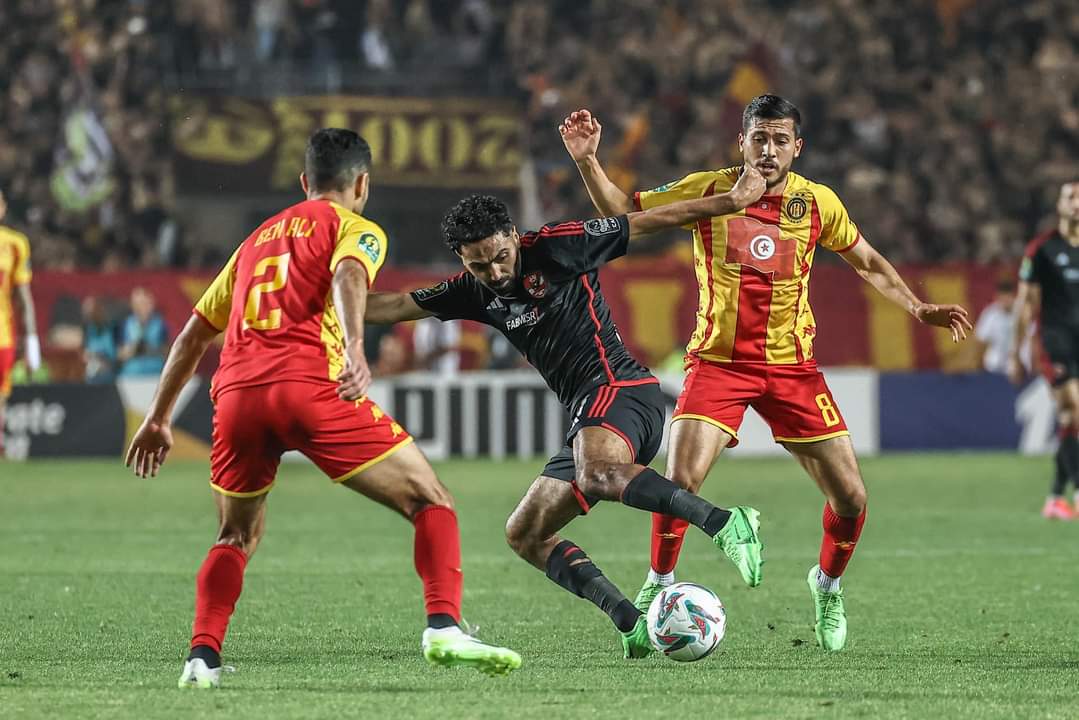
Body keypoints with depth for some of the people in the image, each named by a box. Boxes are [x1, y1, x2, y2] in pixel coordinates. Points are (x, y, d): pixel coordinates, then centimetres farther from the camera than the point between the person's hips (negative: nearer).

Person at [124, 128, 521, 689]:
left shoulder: (258, 238, 33)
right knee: (431, 501, 3)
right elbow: (348, 274, -10)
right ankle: (444, 628, -16)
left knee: (237, 536, 26)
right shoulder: (356, 227, 15)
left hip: (235, 396, 5)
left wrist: (158, 418, 40)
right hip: (309, 385, -5)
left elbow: (194, 333, 34)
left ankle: (202, 658, 9)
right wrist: (355, 349, -27)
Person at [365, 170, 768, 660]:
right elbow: (394, 306, 19)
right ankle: (633, 625, -9)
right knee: (525, 534, 6)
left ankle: (724, 525, -50)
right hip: (589, 416, 9)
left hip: (619, 387, -9)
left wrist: (734, 200, 0)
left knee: (596, 475, -39)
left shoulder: (555, 248, -4)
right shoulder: (479, 292, 14)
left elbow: (648, 222, 0)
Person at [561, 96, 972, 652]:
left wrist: (916, 307, 5)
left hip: (791, 365, 2)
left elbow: (867, 263, 16)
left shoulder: (818, 203, 1)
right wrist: (587, 161, -9)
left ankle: (827, 585, 27)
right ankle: (658, 587, 4)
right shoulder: (706, 191, -3)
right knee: (681, 482, -21)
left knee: (851, 498, -3)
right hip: (718, 360, -2)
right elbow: (621, 210, 5)